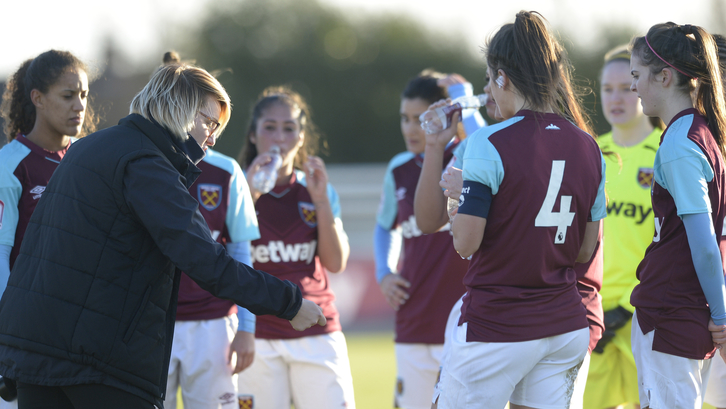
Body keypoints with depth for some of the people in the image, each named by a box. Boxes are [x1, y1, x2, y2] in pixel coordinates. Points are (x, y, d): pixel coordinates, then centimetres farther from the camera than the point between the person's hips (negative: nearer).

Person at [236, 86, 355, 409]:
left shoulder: (316, 190, 10)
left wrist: (321, 200, -8)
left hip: (317, 336, 2)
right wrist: (249, 195, -15)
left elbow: (336, 263, 1)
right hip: (258, 339, -2)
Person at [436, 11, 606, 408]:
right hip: (566, 325, 6)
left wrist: (459, 194, 4)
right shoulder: (588, 148, 5)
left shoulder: (490, 144, -13)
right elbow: (585, 250, 10)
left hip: (496, 328, -6)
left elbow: (465, 243, -14)